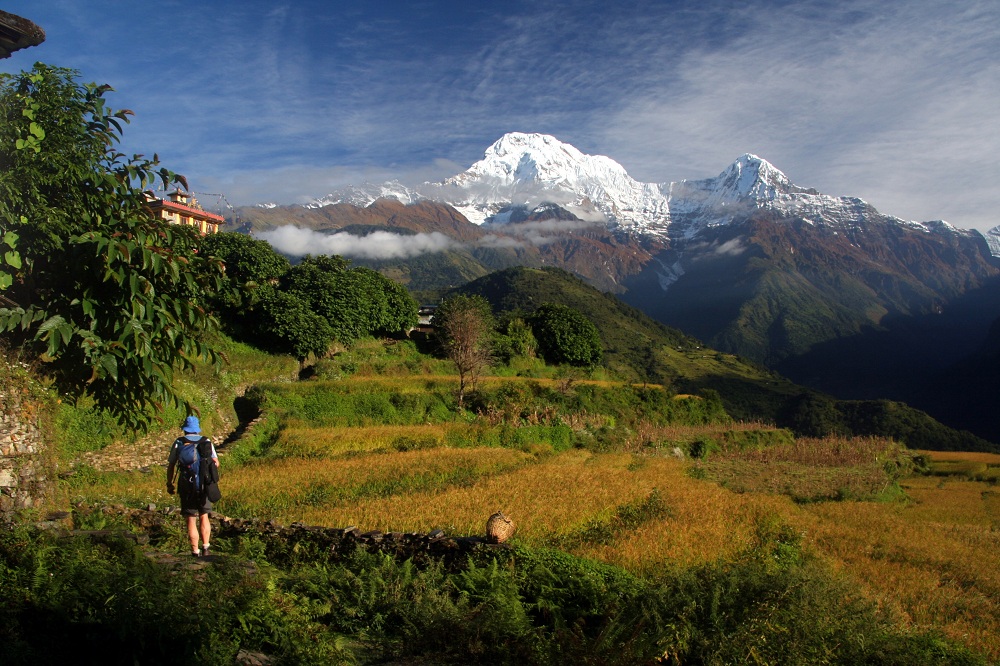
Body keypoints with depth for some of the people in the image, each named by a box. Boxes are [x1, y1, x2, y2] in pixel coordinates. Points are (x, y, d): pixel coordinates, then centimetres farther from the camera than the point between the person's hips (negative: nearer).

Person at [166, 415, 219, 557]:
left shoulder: (179, 443, 0)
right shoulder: (207, 442, 5)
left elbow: (171, 465, 1)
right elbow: (216, 463, 7)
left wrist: (169, 484, 11)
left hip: (187, 486, -2)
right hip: (204, 485, 2)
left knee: (191, 519, 4)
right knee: (204, 516, 16)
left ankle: (195, 551, 6)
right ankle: (205, 547, 10)